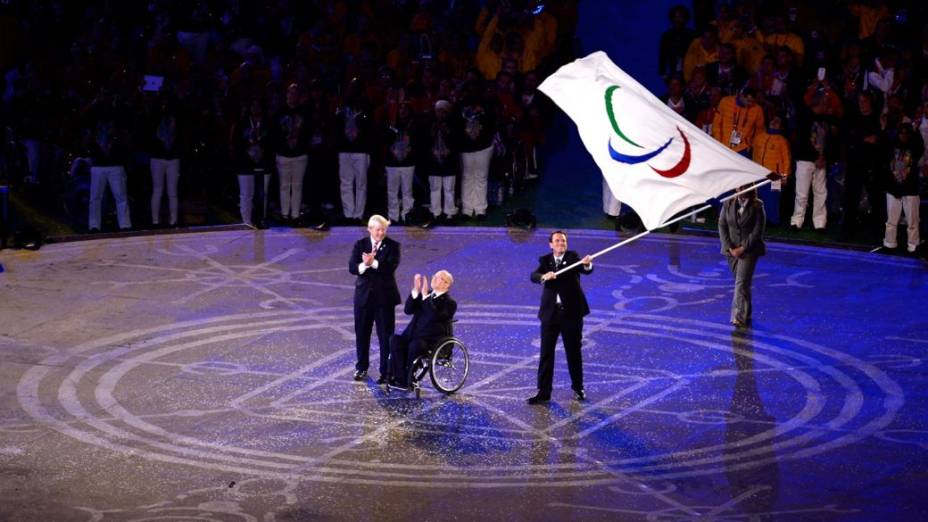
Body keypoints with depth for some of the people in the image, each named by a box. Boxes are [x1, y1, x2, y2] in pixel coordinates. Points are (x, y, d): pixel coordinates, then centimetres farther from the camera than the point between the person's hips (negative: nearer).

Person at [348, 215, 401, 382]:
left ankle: (386, 372, 6)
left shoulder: (392, 246, -4)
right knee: (362, 333, 13)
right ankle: (362, 367, 29)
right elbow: (352, 268, -7)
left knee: (385, 335, 0)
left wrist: (373, 263, -32)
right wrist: (364, 265, -28)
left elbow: (391, 267, -18)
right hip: (364, 295, 3)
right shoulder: (360, 245, 3)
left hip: (384, 296, -3)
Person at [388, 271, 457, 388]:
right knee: (395, 340, -22)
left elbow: (434, 316, -20)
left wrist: (425, 296, -21)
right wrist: (416, 290, -5)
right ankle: (399, 378, -24)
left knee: (415, 345, -35)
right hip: (414, 335, 6)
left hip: (433, 340, -6)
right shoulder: (426, 296, 18)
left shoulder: (449, 303, -2)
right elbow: (408, 310, 6)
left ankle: (407, 381, -20)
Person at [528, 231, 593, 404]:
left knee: (574, 352, 8)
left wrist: (587, 264, -41)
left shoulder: (573, 257, 1)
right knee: (546, 353, 1)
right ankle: (543, 392, 4)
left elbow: (587, 270, -17)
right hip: (550, 312, 1)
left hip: (571, 312, -1)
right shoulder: (545, 260, 6)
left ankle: (578, 388, 23)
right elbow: (534, 276, -11)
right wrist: (544, 276, -33)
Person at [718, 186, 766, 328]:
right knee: (741, 283, 14)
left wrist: (743, 248, -14)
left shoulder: (757, 207, -7)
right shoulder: (728, 204, 3)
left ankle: (740, 317, -17)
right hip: (731, 250, 4)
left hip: (749, 250, -4)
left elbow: (758, 231, -10)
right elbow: (722, 226, 2)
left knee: (742, 283, -13)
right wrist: (730, 248, -7)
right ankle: (746, 315, 28)